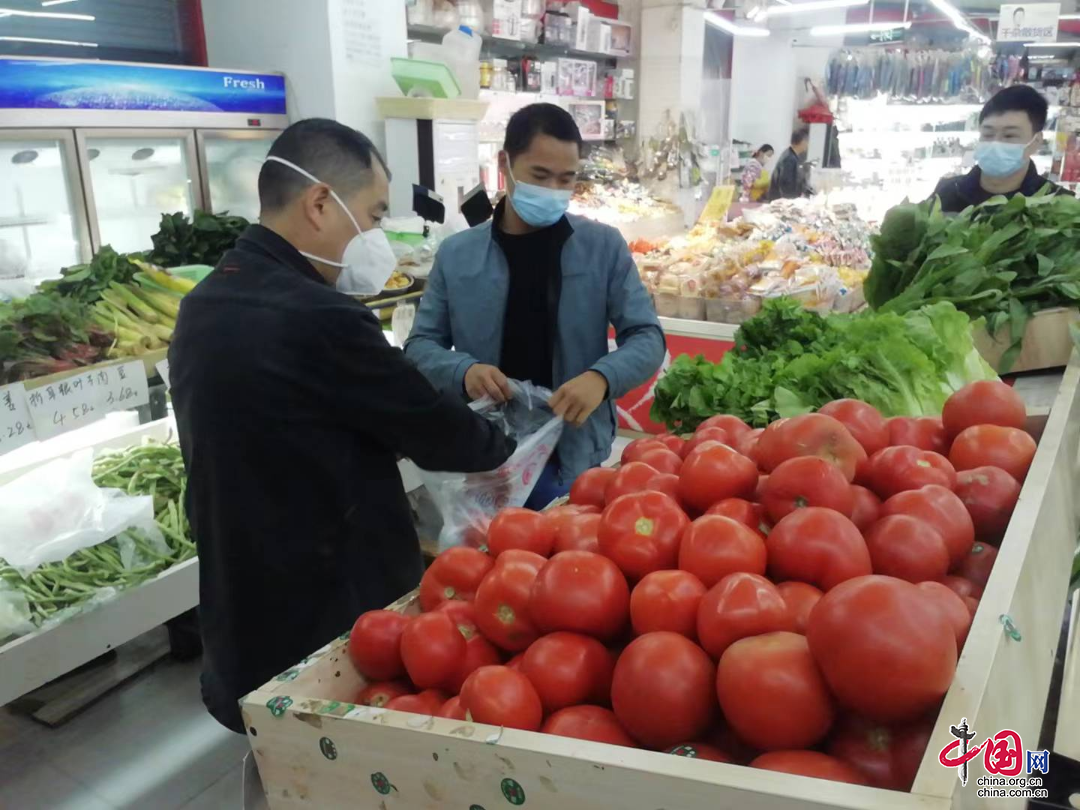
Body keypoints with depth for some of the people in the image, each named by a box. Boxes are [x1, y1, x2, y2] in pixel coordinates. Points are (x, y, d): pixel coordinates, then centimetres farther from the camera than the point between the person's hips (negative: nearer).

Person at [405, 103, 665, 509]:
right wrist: (463, 370, -18)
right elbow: (420, 345, 5)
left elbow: (646, 336, -1)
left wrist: (602, 376, -23)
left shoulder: (604, 246, -1)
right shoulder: (456, 254, 1)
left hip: (574, 460, -1)